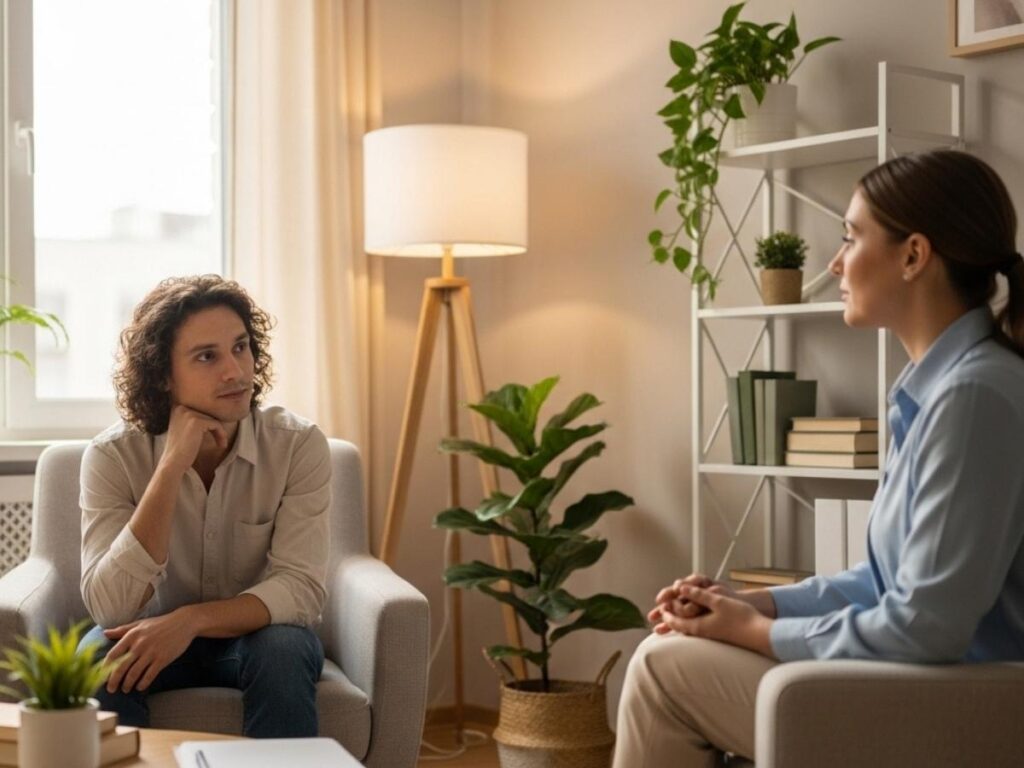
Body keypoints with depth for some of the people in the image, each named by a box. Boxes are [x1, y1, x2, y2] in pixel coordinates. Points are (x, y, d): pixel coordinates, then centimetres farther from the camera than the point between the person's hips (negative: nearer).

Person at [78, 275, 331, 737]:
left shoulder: (298, 445, -16)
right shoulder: (112, 456, -16)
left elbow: (302, 588, -22)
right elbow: (109, 608, -27)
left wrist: (189, 620, -38)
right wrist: (173, 465, -32)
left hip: (255, 634, 0)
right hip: (156, 634, 0)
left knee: (285, 651, -33)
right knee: (97, 659, -31)